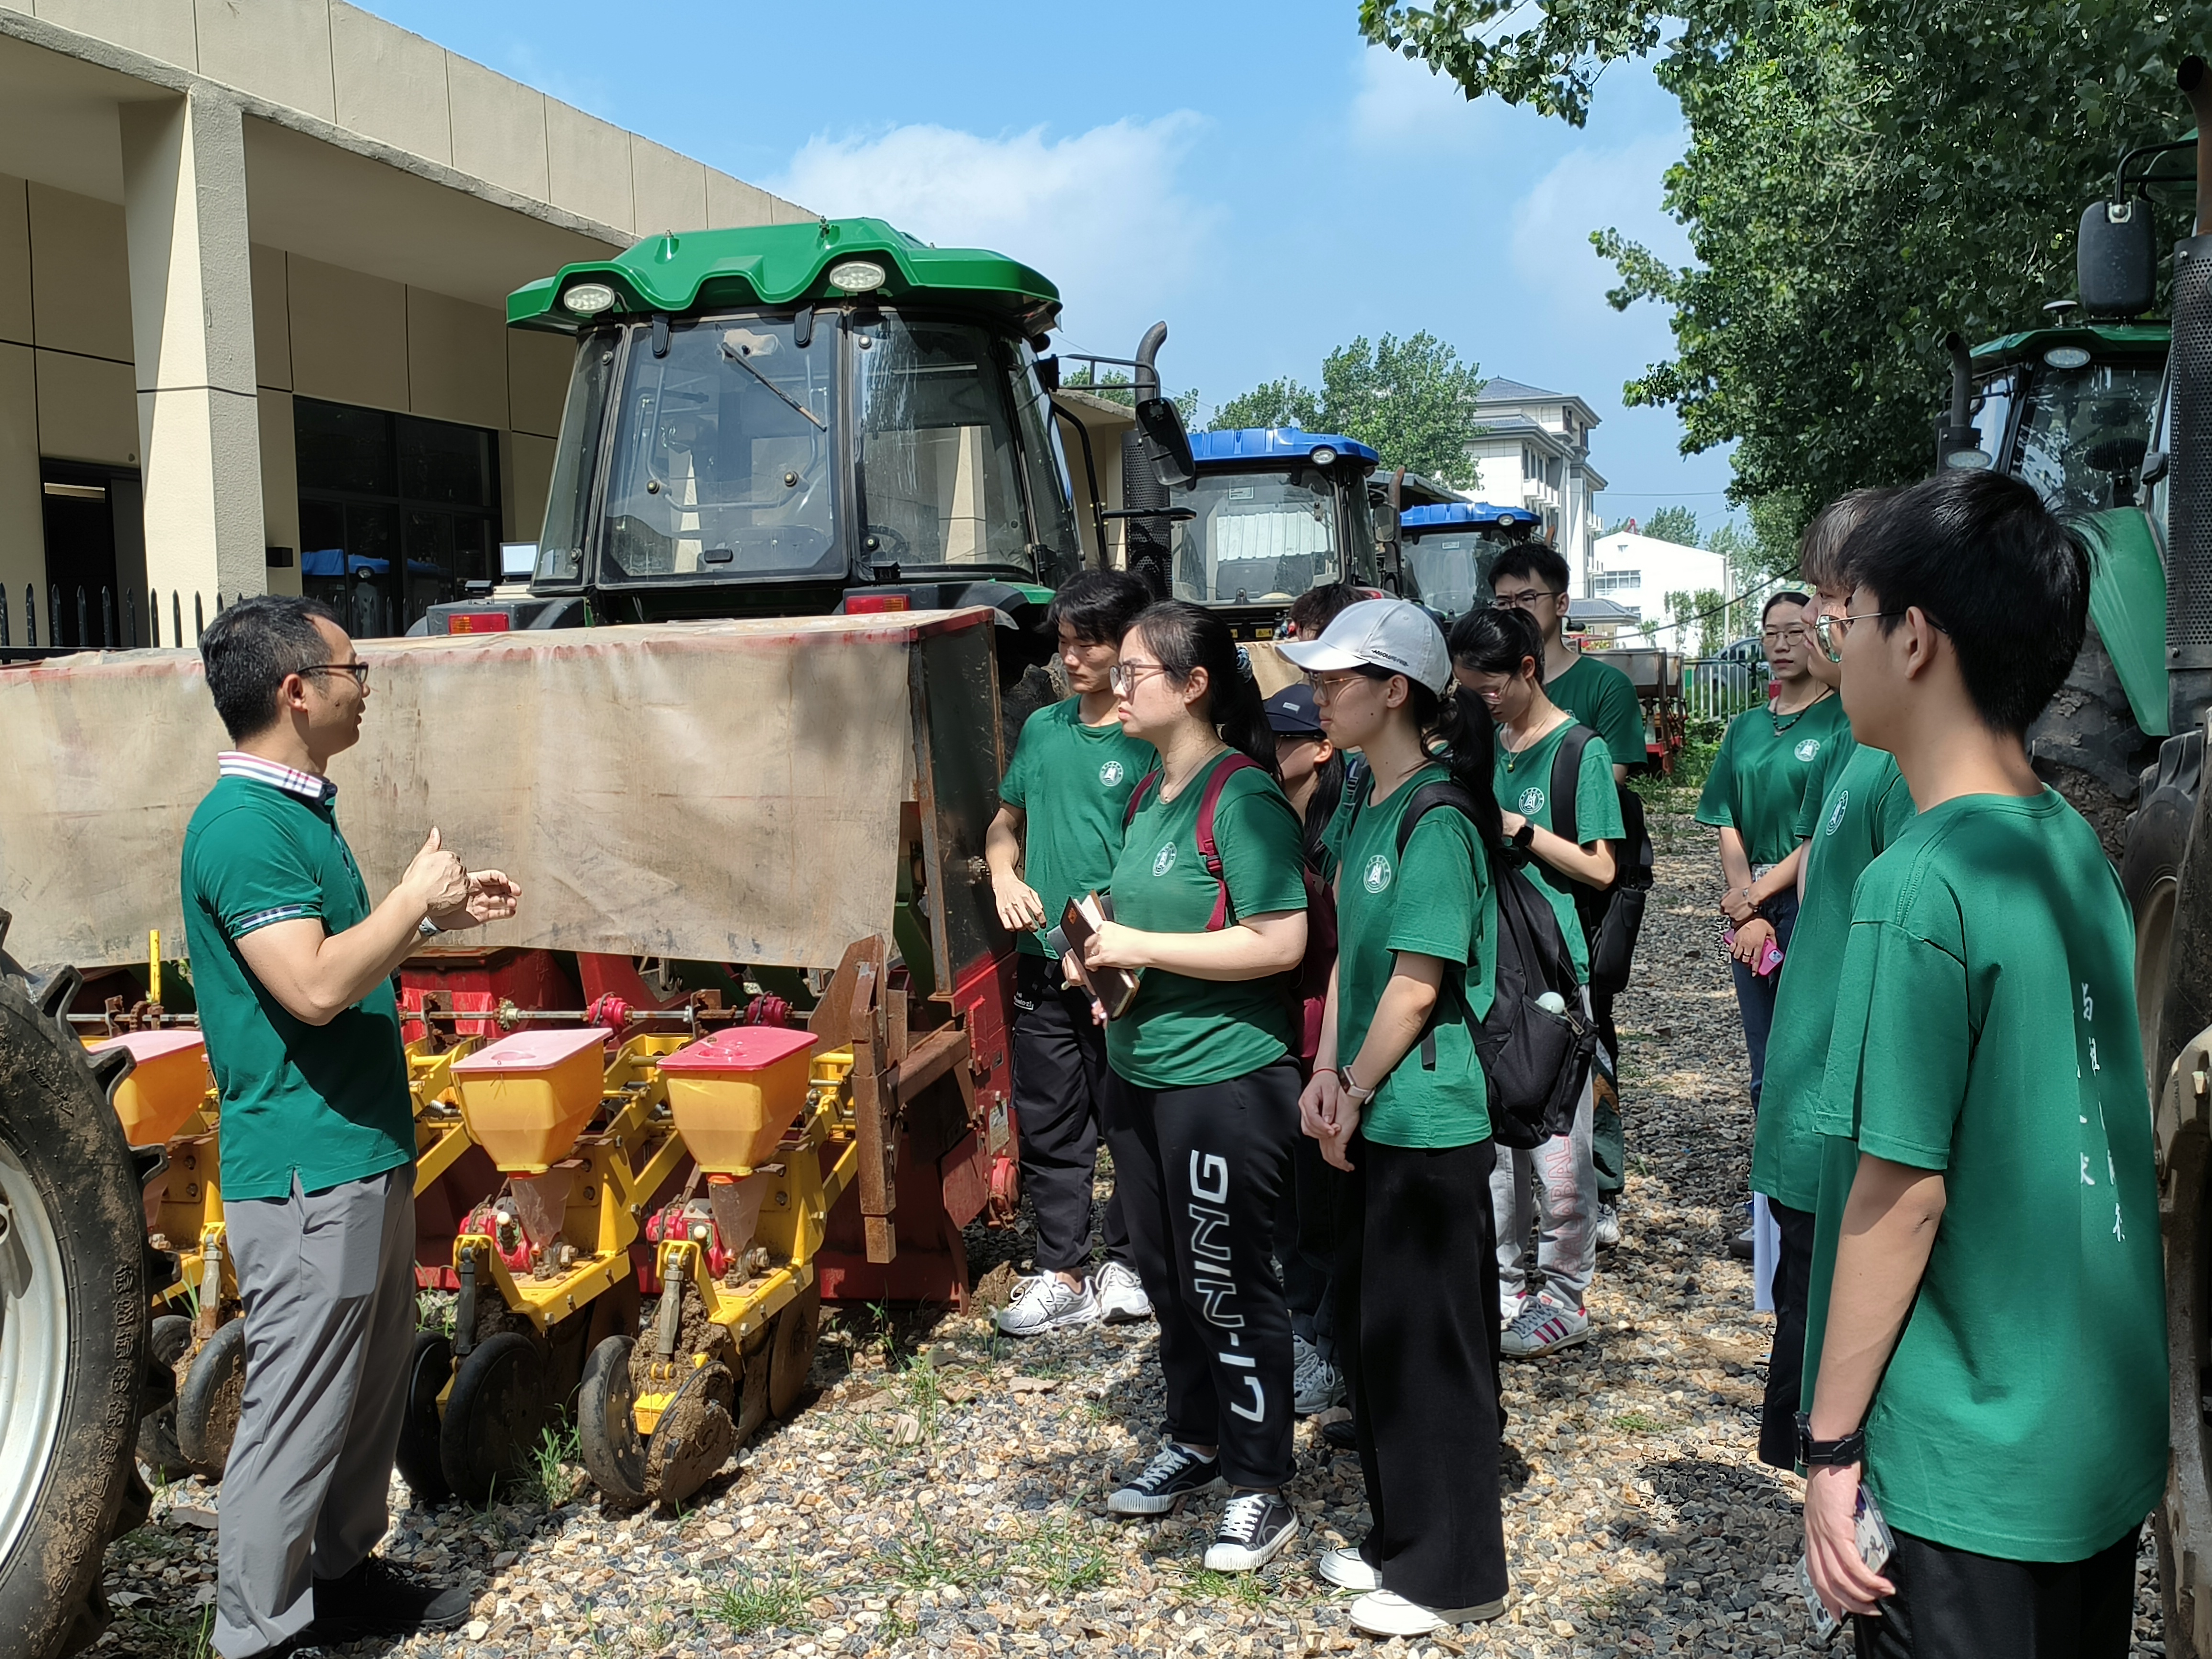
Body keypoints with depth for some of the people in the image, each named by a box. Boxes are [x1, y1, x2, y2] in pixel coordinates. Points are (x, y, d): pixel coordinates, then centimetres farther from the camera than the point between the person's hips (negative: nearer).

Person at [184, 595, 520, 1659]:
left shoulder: (301, 808, 12)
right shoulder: (243, 824, -19)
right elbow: (315, 987, -28)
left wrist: (440, 916, 12)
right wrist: (413, 899, -16)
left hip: (363, 1152, 10)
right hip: (305, 1167, -10)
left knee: (372, 1386, 21)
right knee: (296, 1412, 0)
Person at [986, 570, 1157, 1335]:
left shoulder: (1151, 739, -8)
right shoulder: (1042, 728, 10)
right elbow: (1007, 822, 22)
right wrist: (1004, 877, 1)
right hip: (1043, 962, 5)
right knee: (1049, 1127, 10)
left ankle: (1125, 1263, 23)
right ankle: (1062, 1275, 21)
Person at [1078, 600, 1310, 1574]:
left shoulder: (1242, 797, -16)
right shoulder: (1148, 793, 10)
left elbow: (1281, 944, -24)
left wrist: (1141, 947, -20)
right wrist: (1101, 952, 2)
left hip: (1224, 1081, -9)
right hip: (1141, 1074, 9)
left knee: (1229, 1287, 3)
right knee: (1168, 1276, 20)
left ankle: (1260, 1489, 18)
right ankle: (1195, 1441, 38)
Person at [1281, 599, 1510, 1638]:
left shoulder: (1437, 820, -19)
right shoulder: (1370, 804, 9)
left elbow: (1416, 985, -19)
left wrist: (1356, 1090, -10)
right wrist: (1328, 1074, 0)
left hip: (1431, 1121, -9)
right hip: (1377, 1117, 9)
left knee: (1427, 1342, 3)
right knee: (1369, 1325, 18)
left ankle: (1452, 1574, 20)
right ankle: (1400, 1535, 35)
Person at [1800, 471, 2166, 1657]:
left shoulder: (1917, 886, -22)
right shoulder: (2078, 846, 2)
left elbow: (1902, 1192, -20)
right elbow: (2097, 1133, 10)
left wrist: (1833, 1444, -11)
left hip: (1967, 1471, -7)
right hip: (2112, 1443, 8)